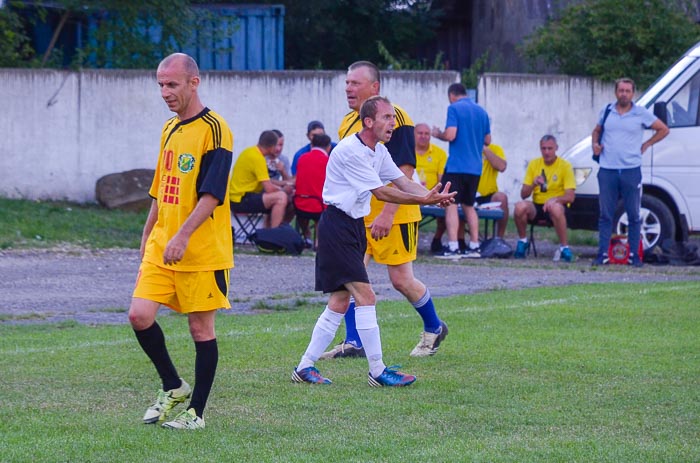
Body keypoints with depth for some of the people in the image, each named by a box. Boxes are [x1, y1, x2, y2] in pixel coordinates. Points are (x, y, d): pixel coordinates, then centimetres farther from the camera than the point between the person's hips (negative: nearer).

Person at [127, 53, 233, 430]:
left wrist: (183, 235, -26)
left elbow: (212, 193, -19)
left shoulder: (213, 129, -11)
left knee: (201, 327, 1)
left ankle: (196, 411, 11)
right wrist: (148, 236, 22)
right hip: (161, 246, 7)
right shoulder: (169, 129, 15)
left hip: (203, 251, -7)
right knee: (140, 315, -4)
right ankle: (173, 387, 14)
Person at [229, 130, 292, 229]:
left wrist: (280, 188, 8)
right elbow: (269, 189, -19)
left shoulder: (250, 151, 10)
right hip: (240, 201, -10)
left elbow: (265, 183, 20)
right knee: (281, 197, -22)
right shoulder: (258, 158, -19)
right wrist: (284, 190, -1)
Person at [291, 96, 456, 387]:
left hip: (355, 226, 10)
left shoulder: (379, 152, 12)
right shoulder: (350, 151, -19)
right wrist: (423, 200, -23)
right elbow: (381, 193, -20)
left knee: (340, 302, 10)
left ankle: (305, 367, 15)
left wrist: (434, 196, -13)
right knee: (365, 295, -12)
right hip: (337, 228, -10)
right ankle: (377, 371, -9)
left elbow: (403, 182, 6)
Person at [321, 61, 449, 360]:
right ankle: (353, 342, 1)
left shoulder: (394, 118, -15)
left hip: (393, 217, -7)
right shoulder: (348, 123, 10)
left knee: (401, 280, 0)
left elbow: (405, 171, -19)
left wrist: (387, 214, -25)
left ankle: (434, 328, 24)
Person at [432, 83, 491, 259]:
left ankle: (453, 248, -16)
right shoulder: (481, 111, 13)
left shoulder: (454, 108, -7)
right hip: (475, 167, 7)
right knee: (469, 206, 17)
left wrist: (438, 134, 3)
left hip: (456, 165, -7)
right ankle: (474, 247, 14)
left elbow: (450, 135, -17)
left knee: (450, 204, -6)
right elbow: (487, 140, 16)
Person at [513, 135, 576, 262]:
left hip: (557, 205, -3)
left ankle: (564, 248, -27)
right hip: (537, 206, 3)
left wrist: (555, 199, -30)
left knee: (555, 208, -40)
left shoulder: (565, 166, -3)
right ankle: (522, 241, -6)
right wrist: (533, 184, -17)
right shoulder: (534, 164, 7)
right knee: (520, 206, -30)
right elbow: (523, 195, 4)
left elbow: (570, 197, -11)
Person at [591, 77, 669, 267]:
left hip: (631, 171, -2)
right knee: (606, 215, 4)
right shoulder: (606, 112, 9)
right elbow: (596, 131, 25)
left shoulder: (641, 114, 2)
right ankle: (602, 254, 7)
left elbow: (663, 130, 10)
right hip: (607, 171, 2)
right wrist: (595, 144, 4)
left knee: (633, 215, 3)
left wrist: (646, 145, 4)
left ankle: (634, 255, 8)